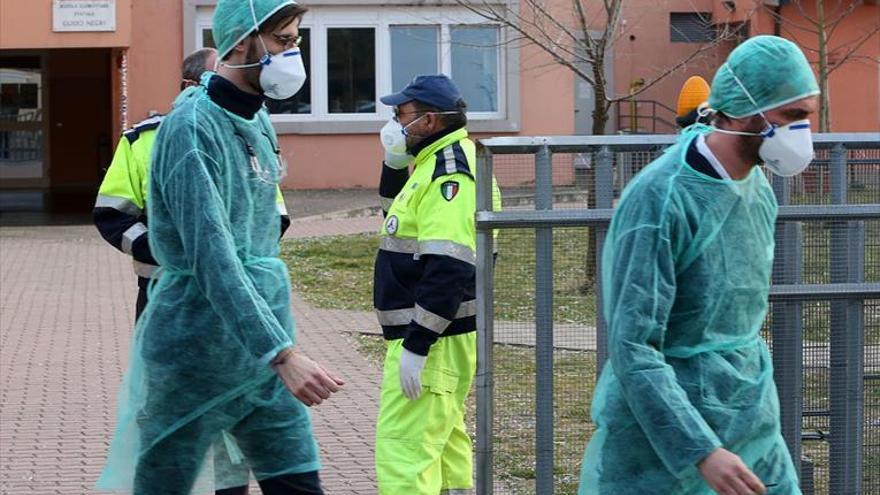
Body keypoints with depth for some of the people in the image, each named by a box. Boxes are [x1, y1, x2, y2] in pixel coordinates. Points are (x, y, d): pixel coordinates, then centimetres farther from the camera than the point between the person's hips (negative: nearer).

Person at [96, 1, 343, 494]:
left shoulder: (259, 120, 10)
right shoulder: (193, 128, -17)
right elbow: (213, 260, -26)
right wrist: (283, 354, -33)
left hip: (263, 351, 8)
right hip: (198, 355, -8)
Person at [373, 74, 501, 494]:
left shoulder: (449, 173, -19)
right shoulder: (436, 163, 14)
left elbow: (448, 271, -26)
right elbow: (396, 215, 29)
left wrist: (416, 346, -26)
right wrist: (395, 163, 11)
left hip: (432, 339, -11)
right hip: (442, 335, 11)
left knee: (403, 448, -13)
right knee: (445, 440, 19)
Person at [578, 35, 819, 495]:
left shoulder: (759, 189, 8)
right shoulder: (660, 198, -18)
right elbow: (632, 350, -22)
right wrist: (701, 452, -27)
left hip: (755, 434, 7)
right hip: (663, 438, -7)